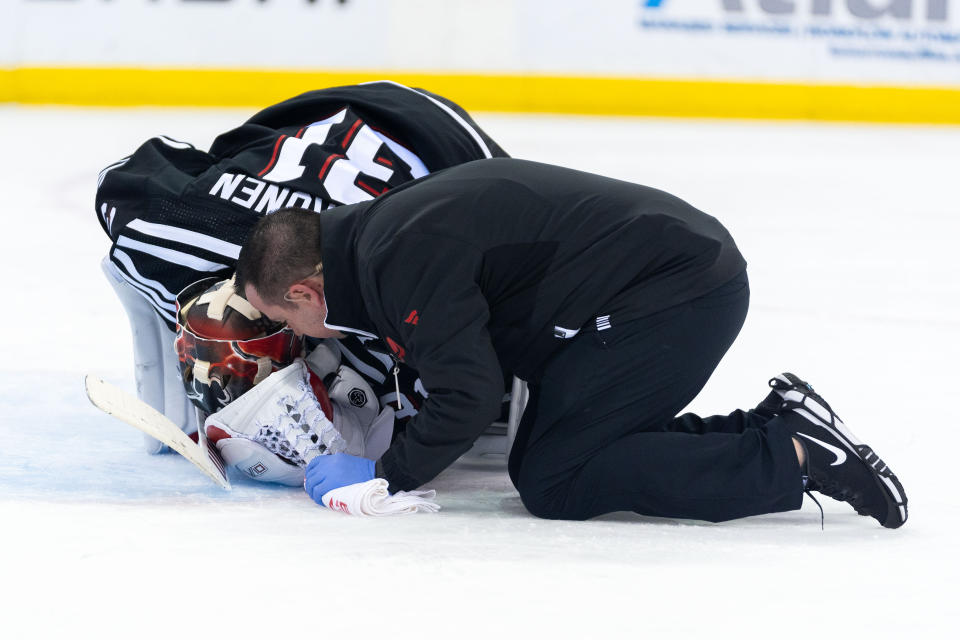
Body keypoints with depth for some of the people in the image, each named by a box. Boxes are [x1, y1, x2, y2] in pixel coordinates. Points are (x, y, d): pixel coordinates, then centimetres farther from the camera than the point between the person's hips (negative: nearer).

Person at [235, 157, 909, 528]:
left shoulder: (404, 255, -16)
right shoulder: (384, 224, 16)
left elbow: (469, 396, -18)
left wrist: (383, 475, -5)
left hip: (676, 291, -10)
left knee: (556, 483, -10)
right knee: (535, 462, 11)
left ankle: (796, 456, -12)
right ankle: (772, 422, 8)